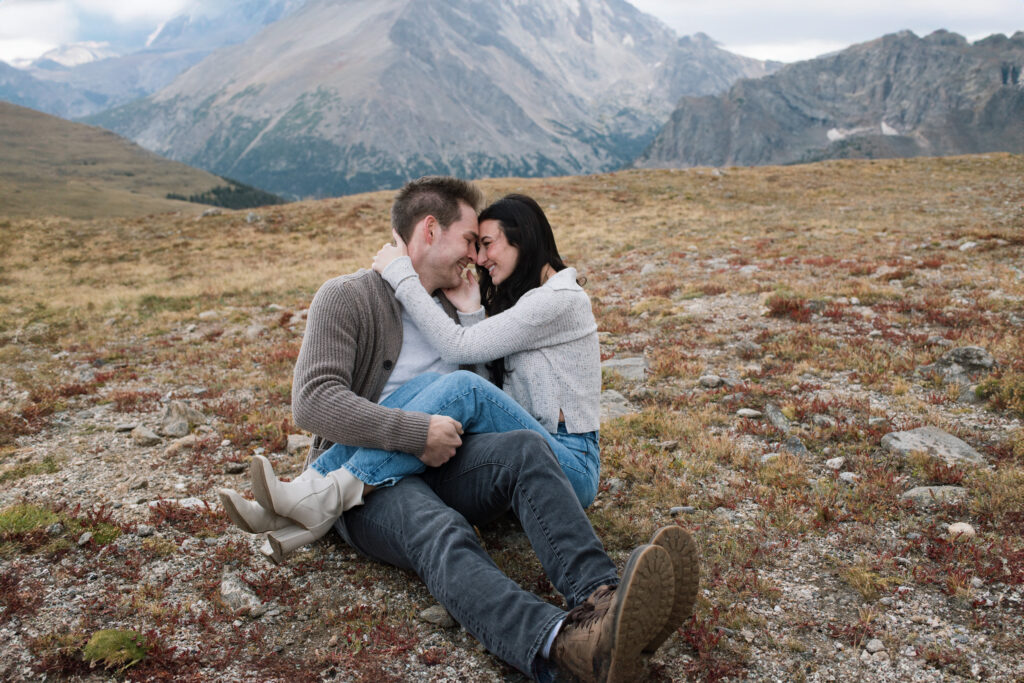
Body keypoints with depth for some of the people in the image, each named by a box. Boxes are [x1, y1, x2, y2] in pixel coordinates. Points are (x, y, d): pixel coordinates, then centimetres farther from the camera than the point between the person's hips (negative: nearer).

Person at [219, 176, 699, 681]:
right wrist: (419, 433, -23)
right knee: (443, 535, -37)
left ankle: (601, 597, -49)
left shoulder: (452, 303, 19)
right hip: (365, 478, -5)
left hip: (436, 466, 6)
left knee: (525, 448, -26)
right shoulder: (346, 298, -4)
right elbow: (312, 403, -17)